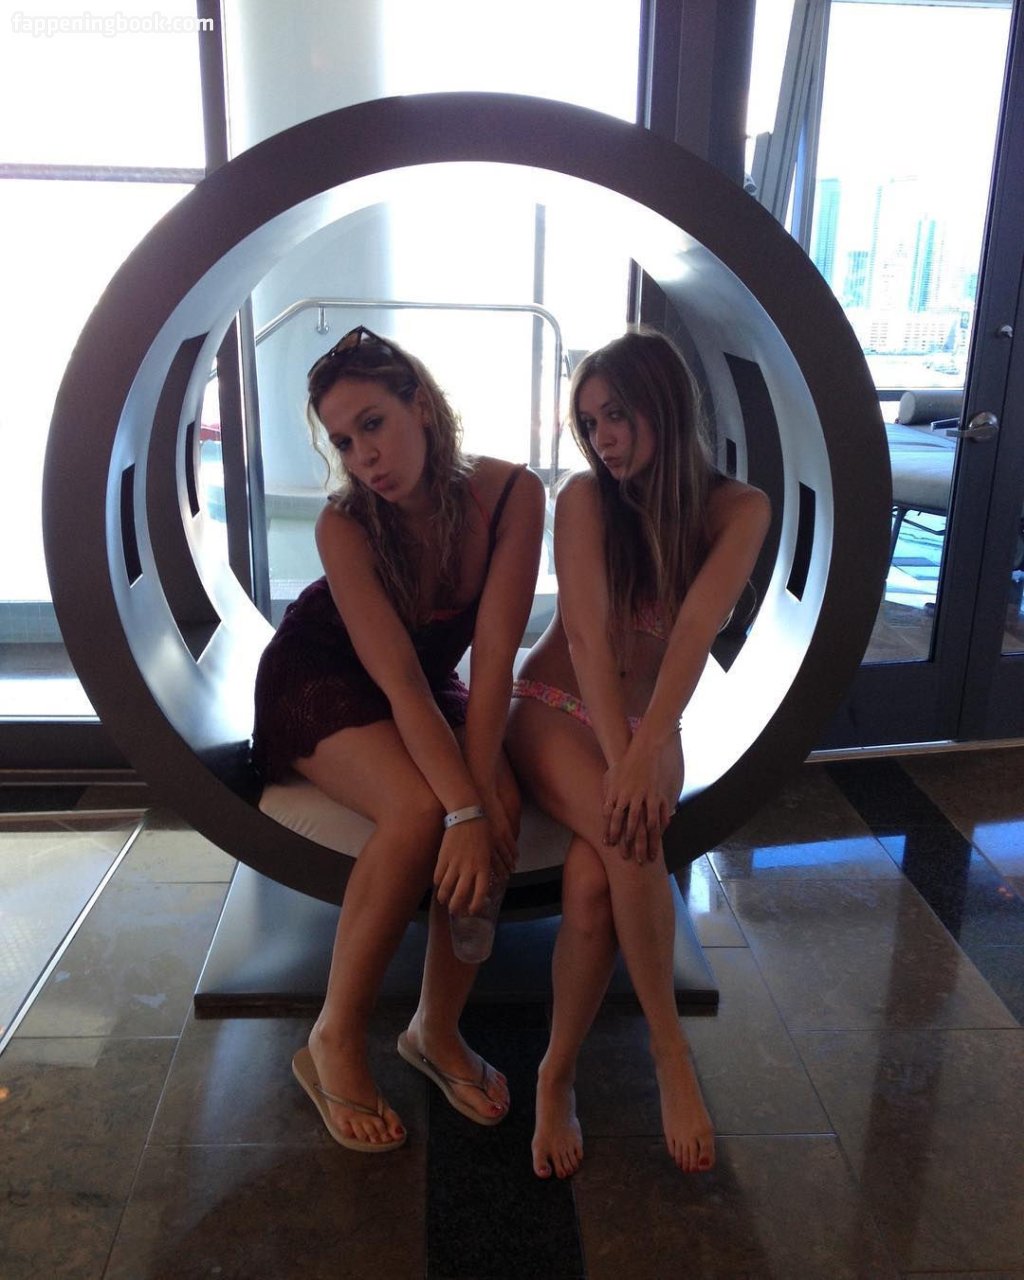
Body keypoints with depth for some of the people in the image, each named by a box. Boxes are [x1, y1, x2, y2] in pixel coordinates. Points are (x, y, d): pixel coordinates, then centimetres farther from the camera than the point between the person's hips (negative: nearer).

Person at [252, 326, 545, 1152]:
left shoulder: (511, 494, -21)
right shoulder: (345, 525, -26)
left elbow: (494, 656, -22)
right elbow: (398, 679, -30)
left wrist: (484, 783, -30)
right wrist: (463, 808, -37)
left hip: (430, 688, 3)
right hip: (321, 682, -3)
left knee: (499, 810, -26)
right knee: (420, 813, -32)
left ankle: (438, 1029, -5)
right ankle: (334, 1041, -12)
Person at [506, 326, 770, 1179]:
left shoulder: (738, 510, -6)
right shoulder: (585, 497, -7)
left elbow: (697, 627, -22)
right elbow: (586, 630, -19)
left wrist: (645, 749, -35)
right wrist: (617, 760, -31)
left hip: (651, 726, 1)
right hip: (557, 714, 0)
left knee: (594, 877, -29)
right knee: (633, 842, -32)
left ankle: (557, 1075, -9)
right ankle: (670, 1050, -13)